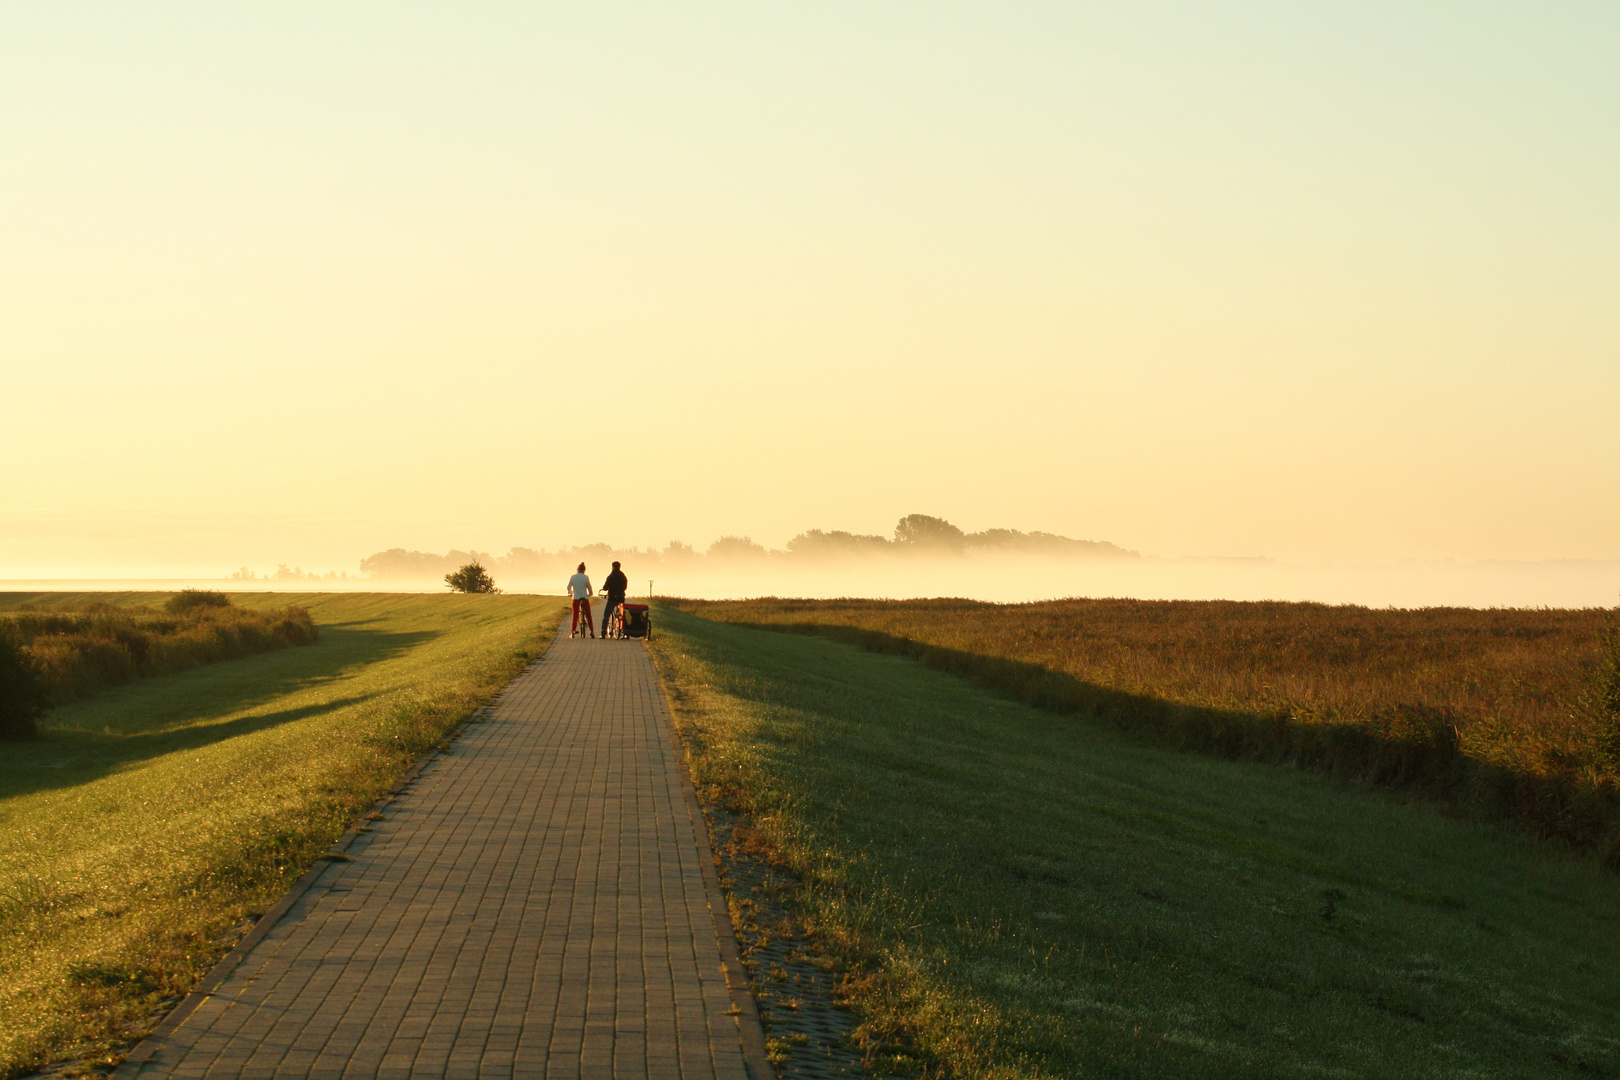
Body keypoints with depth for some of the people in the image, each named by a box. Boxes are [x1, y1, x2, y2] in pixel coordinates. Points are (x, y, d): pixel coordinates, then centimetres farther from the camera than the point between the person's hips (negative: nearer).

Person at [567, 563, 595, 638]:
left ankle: (572, 632, 6)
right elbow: (589, 589, 2)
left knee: (575, 616, 8)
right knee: (588, 616, 9)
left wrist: (571, 593, 34)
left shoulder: (573, 577, 1)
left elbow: (569, 588, 13)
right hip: (585, 598, -1)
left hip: (576, 598, 1)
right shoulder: (586, 577, -3)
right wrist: (589, 594, 25)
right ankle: (591, 632, 6)